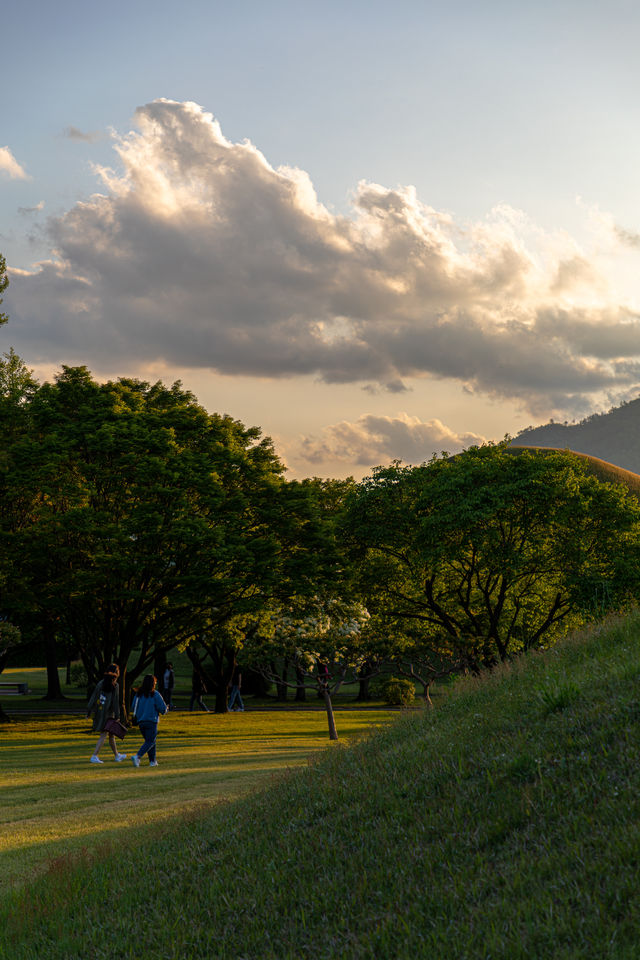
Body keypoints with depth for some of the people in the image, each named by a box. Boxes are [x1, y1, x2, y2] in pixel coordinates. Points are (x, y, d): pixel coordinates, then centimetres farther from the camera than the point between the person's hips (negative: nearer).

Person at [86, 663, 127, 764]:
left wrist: (89, 711, 8)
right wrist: (117, 716, -9)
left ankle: (117, 755, 28)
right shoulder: (115, 685, -11)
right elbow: (116, 702, -12)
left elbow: (93, 697, 4)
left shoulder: (100, 683, 4)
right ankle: (94, 756, -12)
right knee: (103, 735, -4)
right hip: (108, 713, -6)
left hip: (99, 713, 6)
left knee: (111, 734, 17)